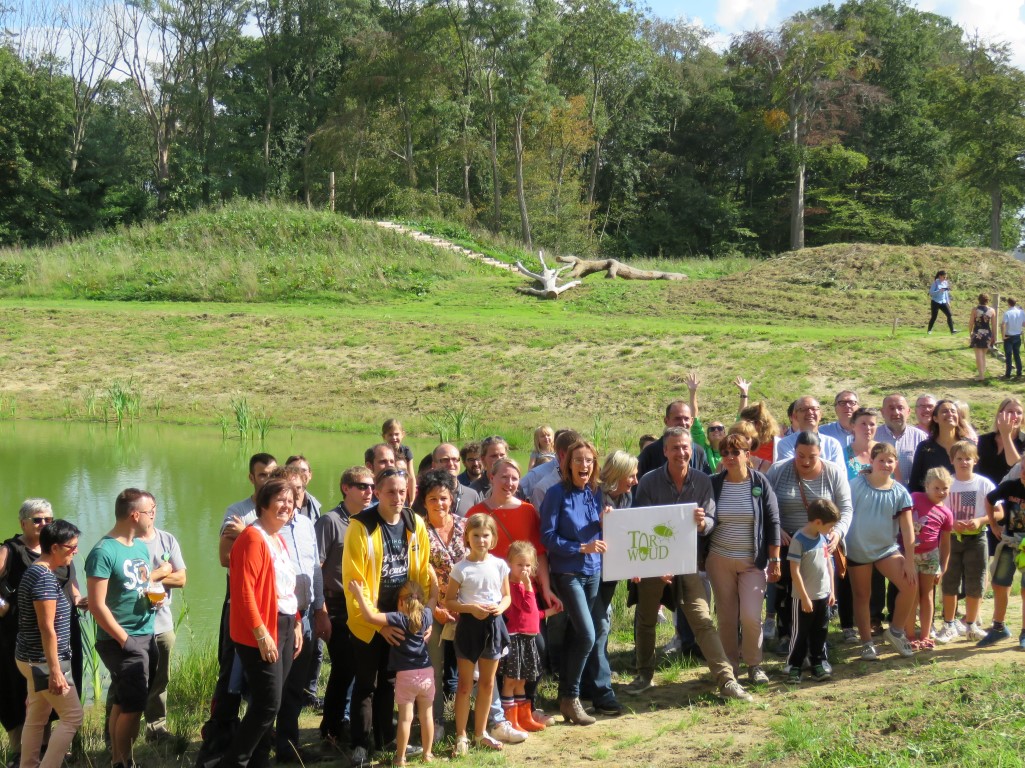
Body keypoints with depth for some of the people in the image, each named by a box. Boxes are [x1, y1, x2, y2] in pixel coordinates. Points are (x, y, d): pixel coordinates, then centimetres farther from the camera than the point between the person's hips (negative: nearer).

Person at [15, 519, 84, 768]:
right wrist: (55, 670, -21)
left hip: (33, 659, 10)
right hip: (43, 661, -10)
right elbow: (46, 628, -22)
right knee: (73, 717, -4)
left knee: (36, 719, 14)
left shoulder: (34, 572, 11)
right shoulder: (45, 577, -20)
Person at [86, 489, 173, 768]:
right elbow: (97, 605, -18)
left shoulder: (141, 545, 9)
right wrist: (125, 640, -16)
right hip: (122, 641, -8)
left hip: (146, 636, 8)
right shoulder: (104, 552, -17)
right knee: (134, 705, -5)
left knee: (124, 702, 14)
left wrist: (156, 576, 6)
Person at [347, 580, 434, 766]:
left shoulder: (398, 618, -14)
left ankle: (400, 758, 6)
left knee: (405, 718, 1)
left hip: (406, 675, -4)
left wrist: (358, 593, -18)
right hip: (427, 673, 4)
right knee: (426, 716, 13)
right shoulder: (427, 615, -1)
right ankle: (427, 754, 22)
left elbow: (370, 617, -23)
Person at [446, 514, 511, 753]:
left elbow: (506, 596, 9)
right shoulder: (461, 569, -9)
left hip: (493, 625, 3)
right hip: (469, 625, -3)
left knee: (487, 683, 13)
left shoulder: (499, 565, 0)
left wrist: (501, 607, -13)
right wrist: (471, 608, -20)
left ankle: (480, 733, 27)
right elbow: (448, 602, -6)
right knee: (465, 684, 4)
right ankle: (461, 736, 14)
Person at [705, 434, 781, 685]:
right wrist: (700, 558, 6)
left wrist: (775, 560, -4)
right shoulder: (713, 484, 0)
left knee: (751, 616, -9)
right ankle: (730, 665, 20)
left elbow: (773, 522, -2)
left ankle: (754, 664, 11)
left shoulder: (760, 484, -4)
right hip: (719, 560, 2)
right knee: (726, 616, 6)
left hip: (753, 561, -2)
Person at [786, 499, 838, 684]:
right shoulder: (799, 540, -18)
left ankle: (818, 665, 22)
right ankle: (794, 668, 12)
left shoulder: (824, 538, 4)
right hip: (804, 598, -7)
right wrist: (805, 597, -18)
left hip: (823, 596, 7)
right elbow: (795, 571, -19)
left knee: (820, 633, 13)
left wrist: (831, 591, 12)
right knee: (800, 634, 2)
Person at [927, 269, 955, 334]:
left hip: (943, 302, 5)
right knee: (934, 317, -2)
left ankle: (952, 330, -5)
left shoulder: (945, 283, 8)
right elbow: (931, 292, -15)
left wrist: (948, 302, 15)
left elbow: (946, 293, 18)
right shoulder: (935, 283, -9)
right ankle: (929, 330, 16)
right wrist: (939, 291, -26)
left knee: (949, 315, -5)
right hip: (935, 302, -5)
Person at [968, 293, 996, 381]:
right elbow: (993, 325, 3)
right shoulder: (992, 310, -1)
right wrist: (994, 337, 11)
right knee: (983, 355, 16)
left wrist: (970, 333, 9)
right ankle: (983, 373, 20)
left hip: (977, 334, -3)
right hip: (987, 334, 3)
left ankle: (981, 375, -5)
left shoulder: (975, 310, -8)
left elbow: (971, 323, -5)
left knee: (979, 355, 0)